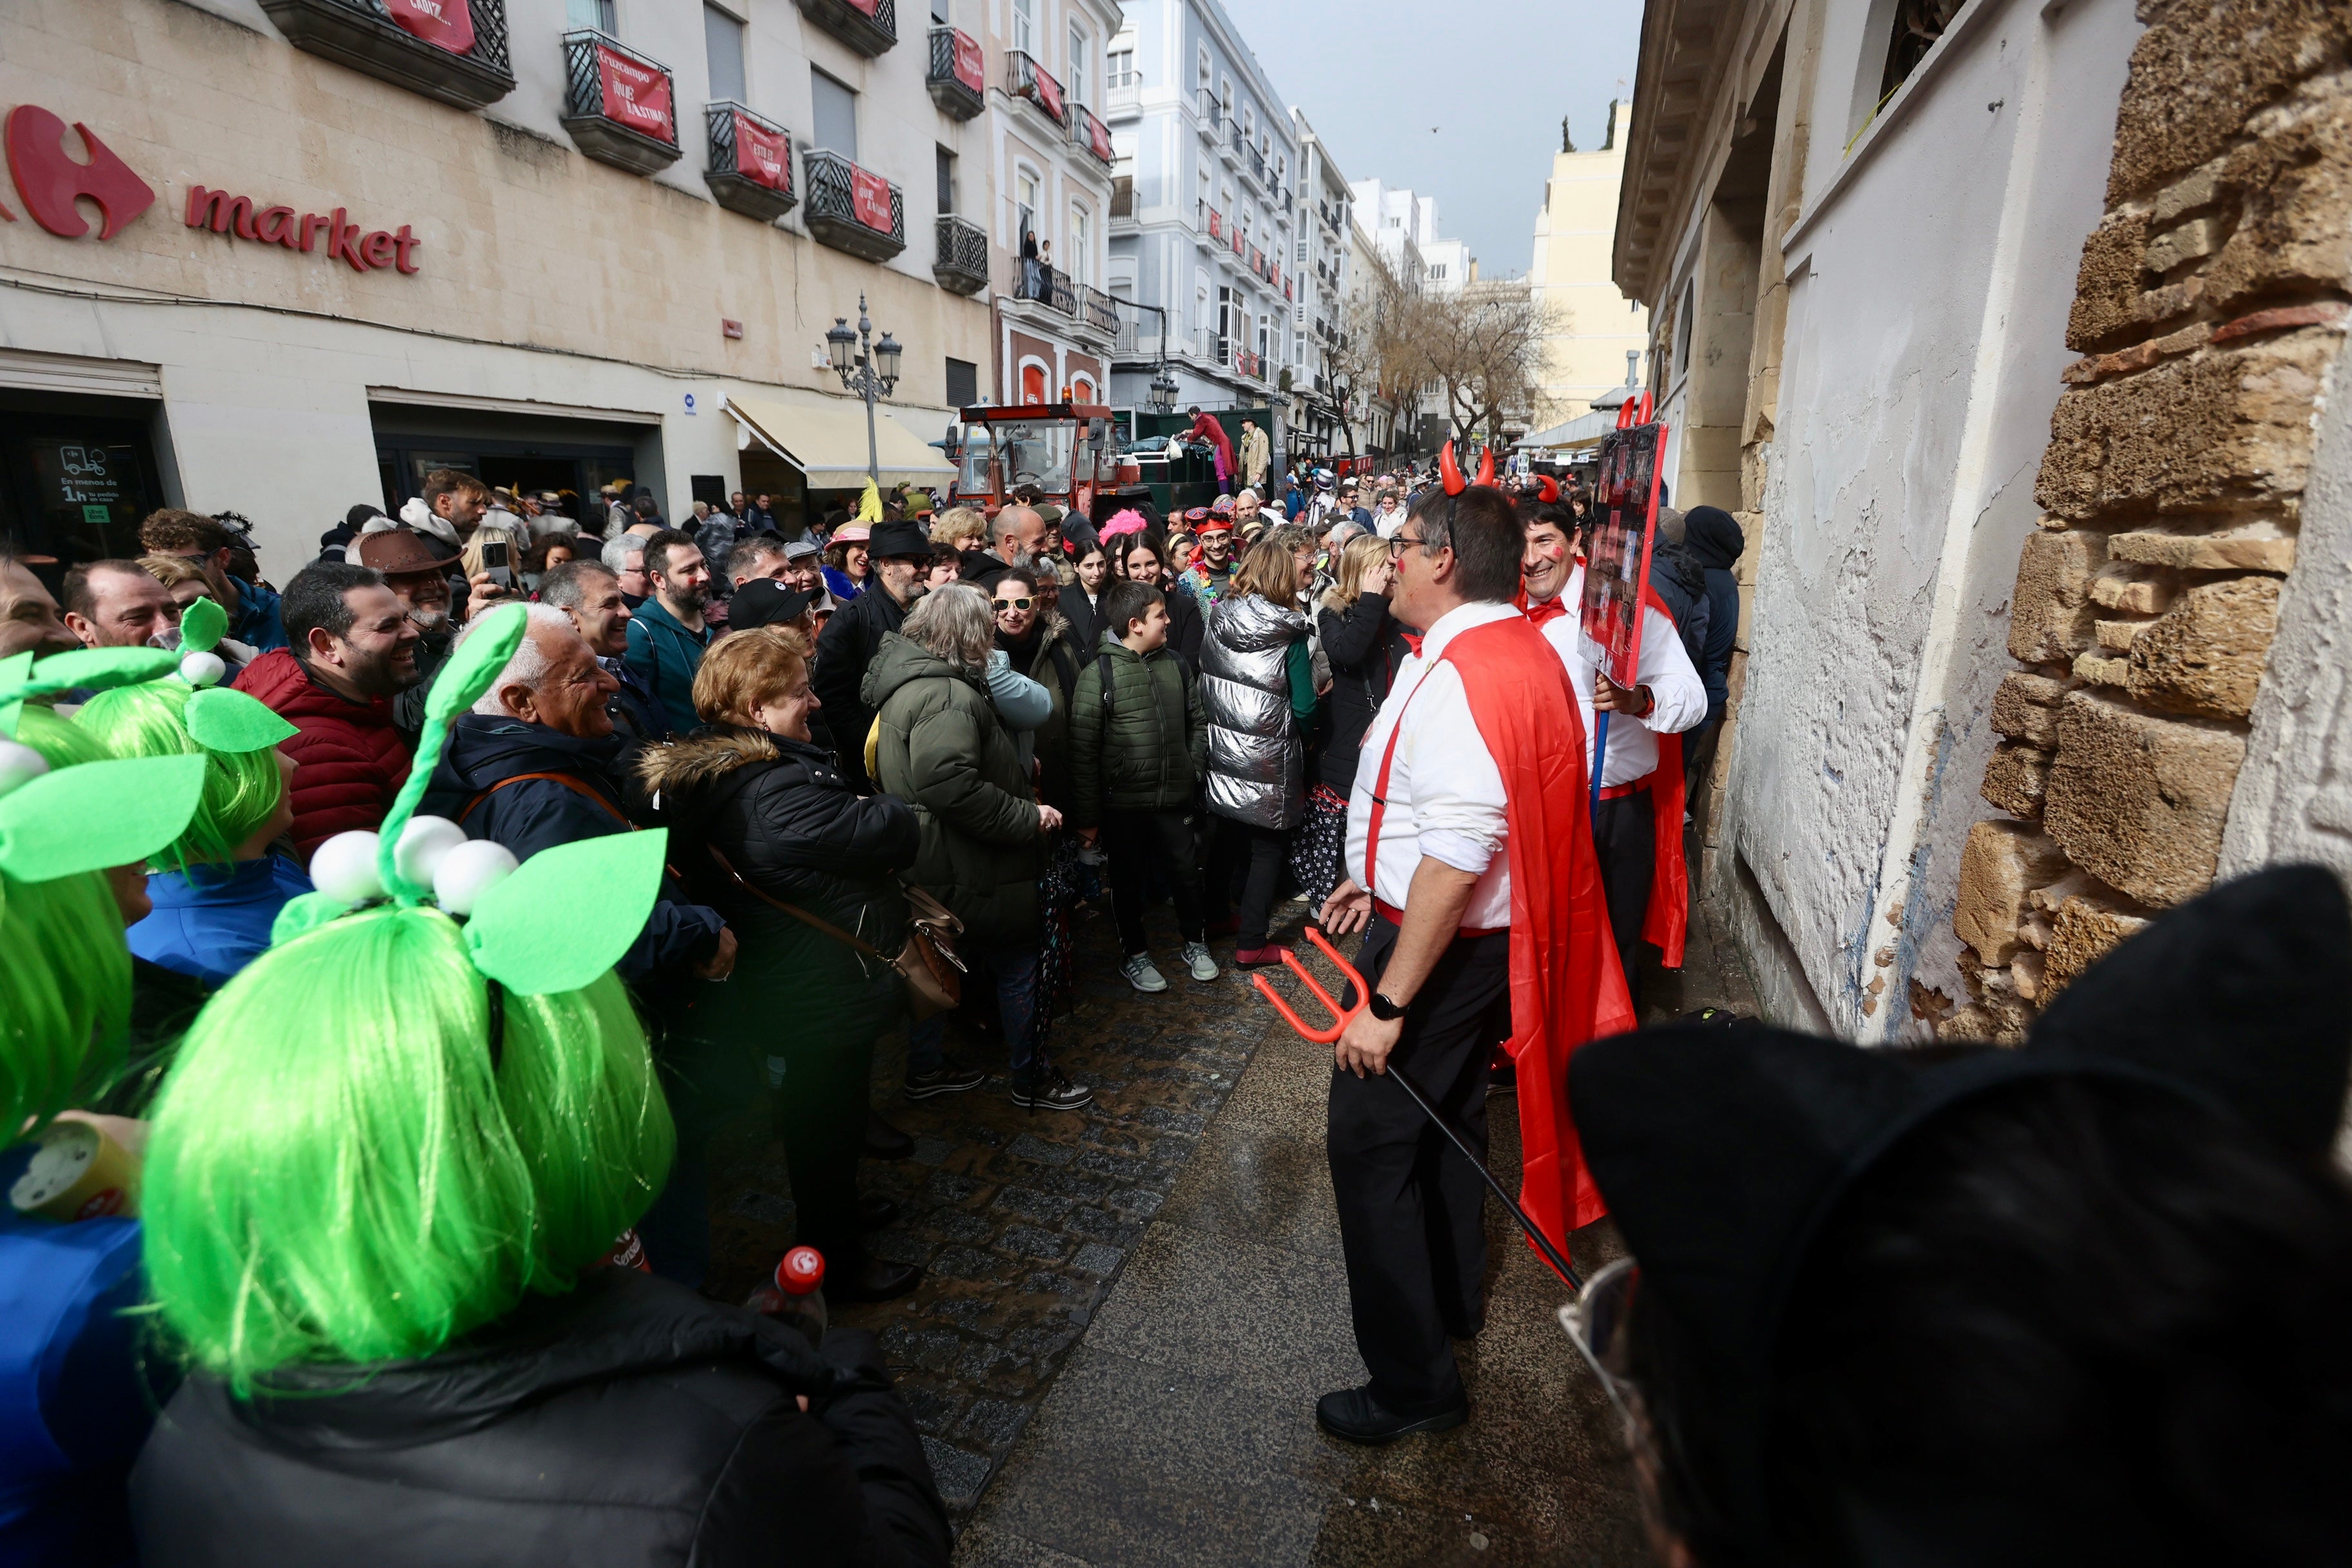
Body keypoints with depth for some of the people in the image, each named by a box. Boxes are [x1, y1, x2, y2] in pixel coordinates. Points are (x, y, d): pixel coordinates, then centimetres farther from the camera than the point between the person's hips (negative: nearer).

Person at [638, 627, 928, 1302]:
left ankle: (834, 1208, 51)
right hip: (825, 998, -10)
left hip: (780, 987, 10)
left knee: (818, 1113, 28)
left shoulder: (710, 774, 2)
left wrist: (863, 816, -9)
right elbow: (896, 835, -27)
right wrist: (887, 810, -7)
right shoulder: (780, 793, -32)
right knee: (826, 1119, 11)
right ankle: (833, 1262, 32)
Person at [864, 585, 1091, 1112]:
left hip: (935, 865, 10)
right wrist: (1029, 817, -28)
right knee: (1017, 966, 6)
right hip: (975, 871, -10)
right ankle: (1032, 1079, 22)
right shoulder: (946, 696, -25)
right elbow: (948, 783, -38)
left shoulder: (909, 679, 9)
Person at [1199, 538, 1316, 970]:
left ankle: (1215, 910, 41)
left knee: (1228, 835, 23)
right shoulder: (1289, 632, -14)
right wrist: (1301, 735, 6)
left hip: (1223, 753, 5)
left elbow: (1203, 686, 8)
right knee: (1267, 847, 7)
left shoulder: (1218, 619, -2)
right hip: (1269, 760, -5)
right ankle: (1251, 944, 12)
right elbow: (1304, 707, -13)